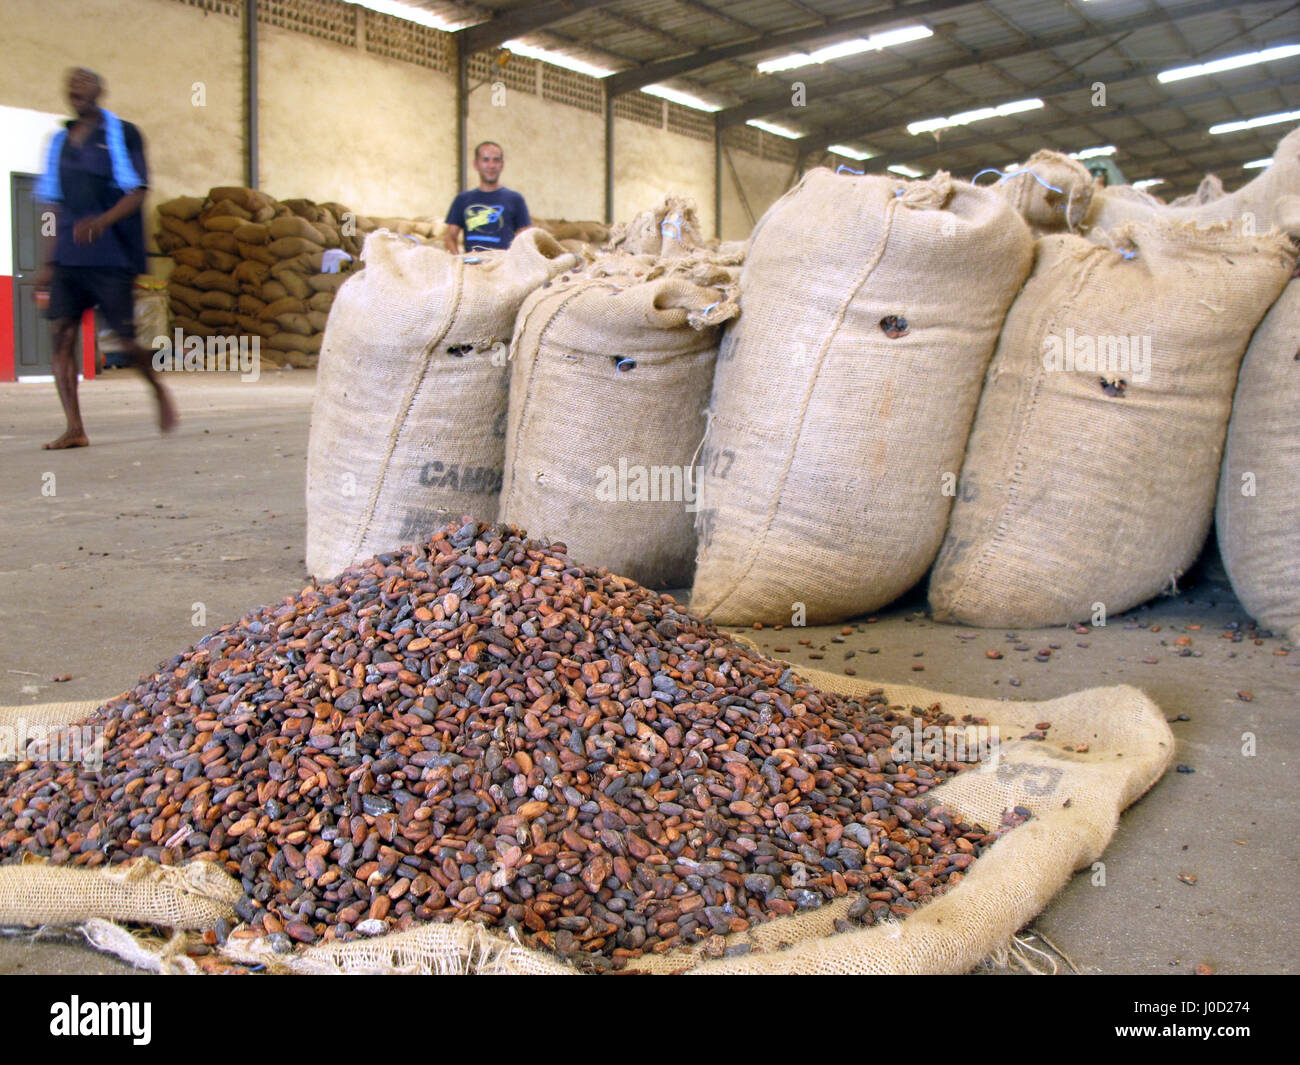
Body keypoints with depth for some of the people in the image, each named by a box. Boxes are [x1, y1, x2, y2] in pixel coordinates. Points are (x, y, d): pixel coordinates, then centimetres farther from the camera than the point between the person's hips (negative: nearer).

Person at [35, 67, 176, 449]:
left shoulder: (122, 134, 2)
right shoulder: (60, 141, 17)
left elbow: (137, 193, -6)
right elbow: (56, 207, 19)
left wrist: (101, 222, -23)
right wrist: (48, 264, 15)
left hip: (112, 257, -5)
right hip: (68, 258, 5)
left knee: (125, 338, -4)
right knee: (62, 335, -6)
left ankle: (159, 391, 26)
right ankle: (74, 428, -4)